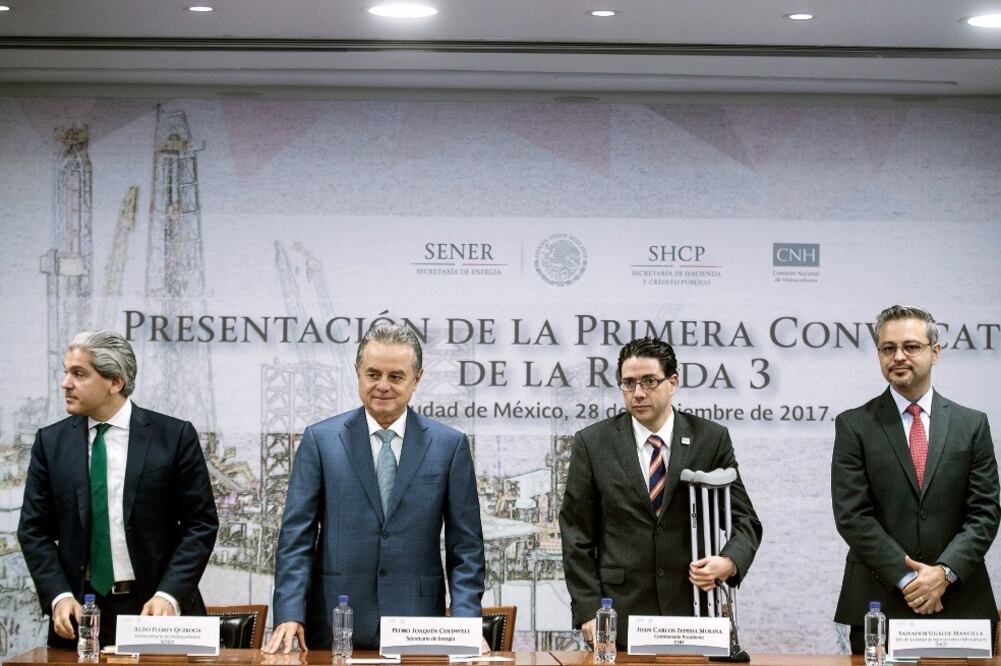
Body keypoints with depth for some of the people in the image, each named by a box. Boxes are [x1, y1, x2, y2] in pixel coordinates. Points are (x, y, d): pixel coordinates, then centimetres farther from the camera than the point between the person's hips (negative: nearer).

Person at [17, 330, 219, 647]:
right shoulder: (51, 441, 5)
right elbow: (34, 529, 5)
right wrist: (59, 595, -10)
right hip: (80, 611, 2)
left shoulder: (174, 436, -3)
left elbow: (200, 523, -4)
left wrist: (169, 595, -15)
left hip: (155, 608, -2)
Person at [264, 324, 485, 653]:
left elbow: (465, 547, 4)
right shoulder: (320, 440, 3)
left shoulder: (450, 445, 4)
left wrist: (465, 623, -8)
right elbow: (296, 537, 0)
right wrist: (289, 615, -12)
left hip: (416, 628, 0)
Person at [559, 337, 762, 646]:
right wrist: (588, 611, -5)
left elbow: (743, 520, 4)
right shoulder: (593, 443, 2)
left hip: (693, 609, 0)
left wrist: (729, 562, -17)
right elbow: (577, 535, 3)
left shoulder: (711, 439, 3)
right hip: (620, 617, 0)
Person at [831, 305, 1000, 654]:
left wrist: (944, 571, -11)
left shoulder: (972, 424, 8)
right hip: (878, 604, -1)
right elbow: (852, 516, -5)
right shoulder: (853, 426, 2)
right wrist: (905, 577, -12)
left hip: (960, 602, 1)